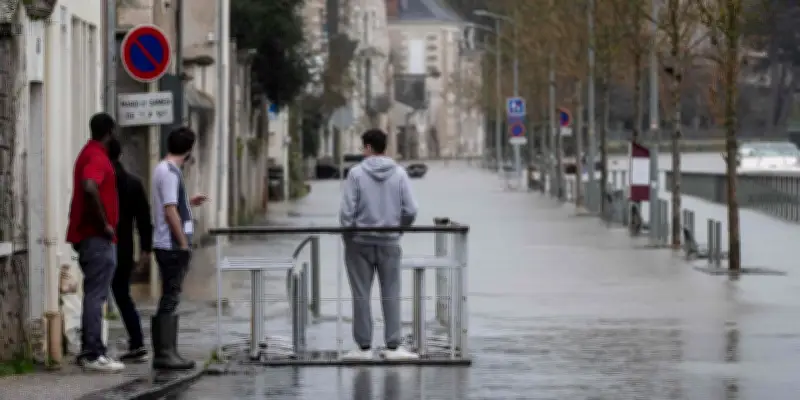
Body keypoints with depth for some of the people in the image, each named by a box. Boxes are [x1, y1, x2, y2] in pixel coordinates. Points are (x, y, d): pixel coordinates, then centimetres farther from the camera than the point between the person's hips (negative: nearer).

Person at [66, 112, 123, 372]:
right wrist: (104, 224, -23)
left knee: (95, 294, 13)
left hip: (89, 236, 10)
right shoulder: (97, 157, -14)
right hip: (97, 237, -10)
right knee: (96, 295, -10)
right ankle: (92, 354, -12)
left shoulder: (89, 154, 18)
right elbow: (90, 188, -32)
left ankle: (90, 351, 15)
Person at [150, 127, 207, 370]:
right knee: (170, 300, -8)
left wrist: (189, 203, 30)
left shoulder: (164, 169, 15)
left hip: (167, 246, 10)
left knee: (170, 299, 12)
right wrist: (184, 243, -17)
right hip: (172, 246, -10)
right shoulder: (170, 172, -15)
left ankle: (166, 352, 15)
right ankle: (164, 353, -9)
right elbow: (170, 212, -19)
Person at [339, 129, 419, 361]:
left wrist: (347, 236, 5)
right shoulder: (399, 174, -1)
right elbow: (410, 210, -3)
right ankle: (393, 347, 5)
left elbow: (347, 211, -9)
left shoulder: (356, 173, -8)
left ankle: (364, 347, 7)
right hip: (389, 243, 2)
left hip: (360, 243, -2)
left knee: (361, 295, 5)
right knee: (391, 294, 6)